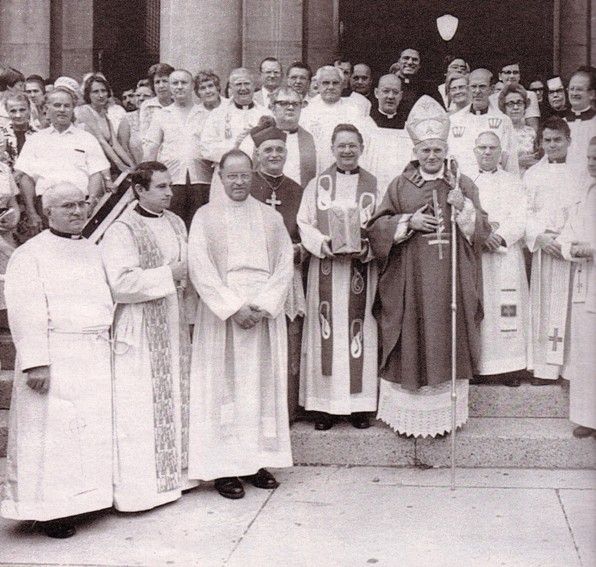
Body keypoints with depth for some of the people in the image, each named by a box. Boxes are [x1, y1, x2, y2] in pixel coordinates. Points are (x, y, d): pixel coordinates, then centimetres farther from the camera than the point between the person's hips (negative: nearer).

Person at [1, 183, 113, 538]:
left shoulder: (93, 252, 15)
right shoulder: (30, 255, -5)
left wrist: (110, 344, 12)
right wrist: (35, 362, -19)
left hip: (96, 357, 6)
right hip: (56, 359, -6)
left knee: (95, 428, 9)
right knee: (54, 431, -4)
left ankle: (87, 495, 21)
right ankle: (52, 510, 5)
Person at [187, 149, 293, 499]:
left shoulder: (271, 217, 11)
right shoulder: (206, 216, 3)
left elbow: (285, 265, 4)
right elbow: (200, 267, -6)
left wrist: (264, 305, -10)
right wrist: (234, 307, -14)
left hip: (266, 311, 3)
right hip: (222, 310, -2)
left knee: (263, 384, 4)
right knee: (225, 384, -2)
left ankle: (258, 461, 12)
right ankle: (224, 467, 3)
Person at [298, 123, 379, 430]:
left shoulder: (374, 185, 8)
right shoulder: (317, 184, 9)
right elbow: (304, 224, 4)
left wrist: (366, 246, -14)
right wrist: (323, 243, -14)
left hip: (361, 268, 0)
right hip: (325, 269, 0)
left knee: (359, 332, 1)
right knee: (326, 332, 0)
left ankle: (359, 404, 10)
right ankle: (324, 404, 6)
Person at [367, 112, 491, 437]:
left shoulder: (463, 185, 9)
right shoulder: (400, 186, 7)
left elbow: (482, 230, 4)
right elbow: (376, 227, 3)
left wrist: (463, 207, -13)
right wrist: (409, 221, -11)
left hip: (452, 279, 1)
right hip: (410, 280, 0)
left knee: (447, 342, 3)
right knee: (410, 344, 1)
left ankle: (444, 413, 13)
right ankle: (407, 412, 11)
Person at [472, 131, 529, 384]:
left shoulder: (513, 182, 14)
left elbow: (521, 219, 2)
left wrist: (499, 235, -15)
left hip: (505, 257, 0)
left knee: (505, 311, -4)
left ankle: (508, 366, 1)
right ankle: (472, 365, 0)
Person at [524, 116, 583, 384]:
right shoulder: (532, 174, 12)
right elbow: (525, 213, 6)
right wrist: (540, 237, -10)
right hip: (543, 248, 1)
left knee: (571, 307, -3)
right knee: (544, 306, 0)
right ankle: (546, 368, 5)